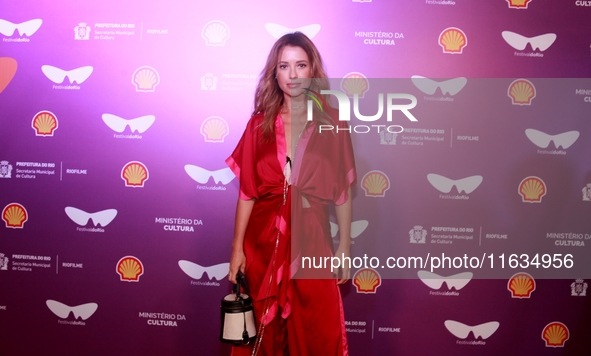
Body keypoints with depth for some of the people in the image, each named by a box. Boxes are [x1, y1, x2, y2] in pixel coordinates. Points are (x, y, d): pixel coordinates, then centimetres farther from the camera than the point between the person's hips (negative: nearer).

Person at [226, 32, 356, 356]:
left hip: (311, 238, -1)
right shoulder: (260, 123, 2)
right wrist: (237, 248, 0)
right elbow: (247, 191, 2)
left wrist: (344, 248, 0)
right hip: (263, 240, 1)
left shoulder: (332, 123, -2)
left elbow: (342, 190, 0)